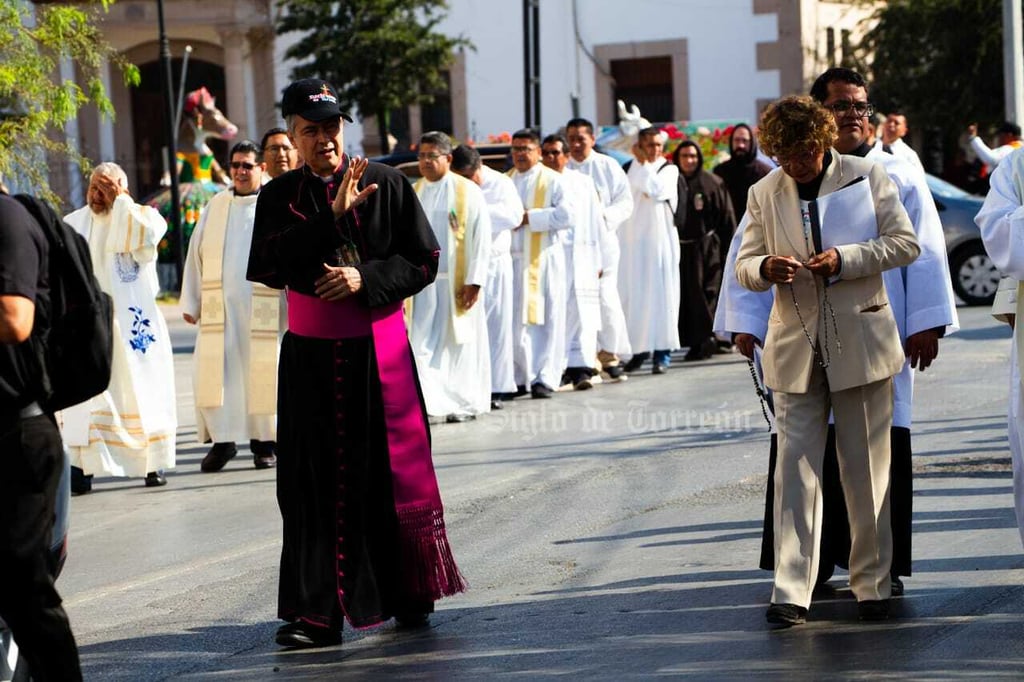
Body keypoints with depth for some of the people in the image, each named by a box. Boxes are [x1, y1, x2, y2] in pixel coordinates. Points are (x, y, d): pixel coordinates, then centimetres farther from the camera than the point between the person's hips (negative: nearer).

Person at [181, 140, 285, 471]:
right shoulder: (215, 206, 13)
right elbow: (196, 255, 14)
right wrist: (190, 302, 10)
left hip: (262, 308, -3)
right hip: (218, 307, 3)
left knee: (262, 374, 0)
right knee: (213, 371, -5)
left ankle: (263, 442, 11)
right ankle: (222, 440, 4)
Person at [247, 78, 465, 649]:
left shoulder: (387, 184, 0)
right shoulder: (280, 197, 4)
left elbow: (425, 260, 0)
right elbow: (270, 267, -11)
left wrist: (364, 278, -15)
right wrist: (333, 216, -16)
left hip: (380, 350, -1)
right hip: (310, 356, 1)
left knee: (395, 472, 3)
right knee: (316, 479, -1)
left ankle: (411, 596, 18)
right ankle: (317, 612, 1)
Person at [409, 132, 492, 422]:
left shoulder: (468, 192, -3)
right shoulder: (412, 194, 9)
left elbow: (480, 238, -6)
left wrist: (474, 281, -12)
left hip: (457, 282, -3)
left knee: (459, 342, 4)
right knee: (422, 342, -6)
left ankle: (465, 403, 15)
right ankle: (431, 400, -7)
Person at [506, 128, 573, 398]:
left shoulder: (552, 181, 1)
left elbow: (566, 215, -10)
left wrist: (529, 217, -13)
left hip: (543, 259, -4)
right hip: (513, 259, 4)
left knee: (546, 320, -4)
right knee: (515, 320, 3)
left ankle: (545, 377, -3)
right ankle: (522, 377, 10)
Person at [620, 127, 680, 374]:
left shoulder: (669, 170, 2)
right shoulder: (629, 168, 10)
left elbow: (656, 189, -16)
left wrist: (643, 163, -7)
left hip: (659, 240, -3)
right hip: (632, 241, 3)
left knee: (660, 294, -3)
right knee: (633, 295, 2)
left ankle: (662, 351, -1)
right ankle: (639, 349, 9)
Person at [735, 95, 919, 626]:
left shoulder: (868, 177, 2)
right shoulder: (764, 194, 8)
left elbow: (905, 243, 0)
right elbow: (745, 265, 9)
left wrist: (845, 258, -15)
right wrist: (765, 268, -15)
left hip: (860, 339, -1)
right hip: (795, 345, 1)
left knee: (866, 468, 6)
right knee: (795, 468, -5)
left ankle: (871, 582, 17)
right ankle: (791, 592, -6)